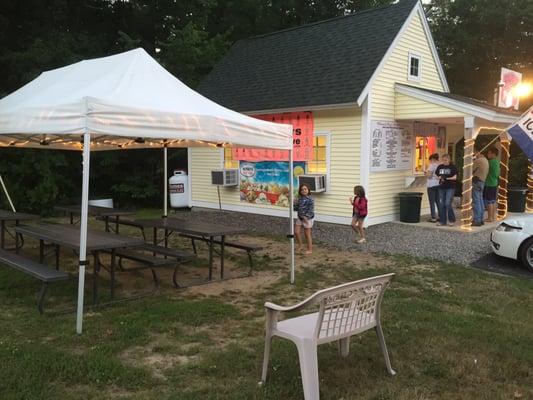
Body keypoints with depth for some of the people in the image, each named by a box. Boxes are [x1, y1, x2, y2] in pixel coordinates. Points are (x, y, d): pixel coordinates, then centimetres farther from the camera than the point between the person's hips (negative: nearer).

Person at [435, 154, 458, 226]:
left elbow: (455, 177, -6)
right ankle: (442, 221, 13)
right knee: (441, 204, 5)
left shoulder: (453, 167, -2)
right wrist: (440, 178, -9)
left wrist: (447, 178, -20)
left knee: (448, 204, -11)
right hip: (441, 188, 5)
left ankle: (451, 220, 5)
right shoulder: (440, 167, 11)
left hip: (450, 188, -5)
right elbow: (436, 175, 13)